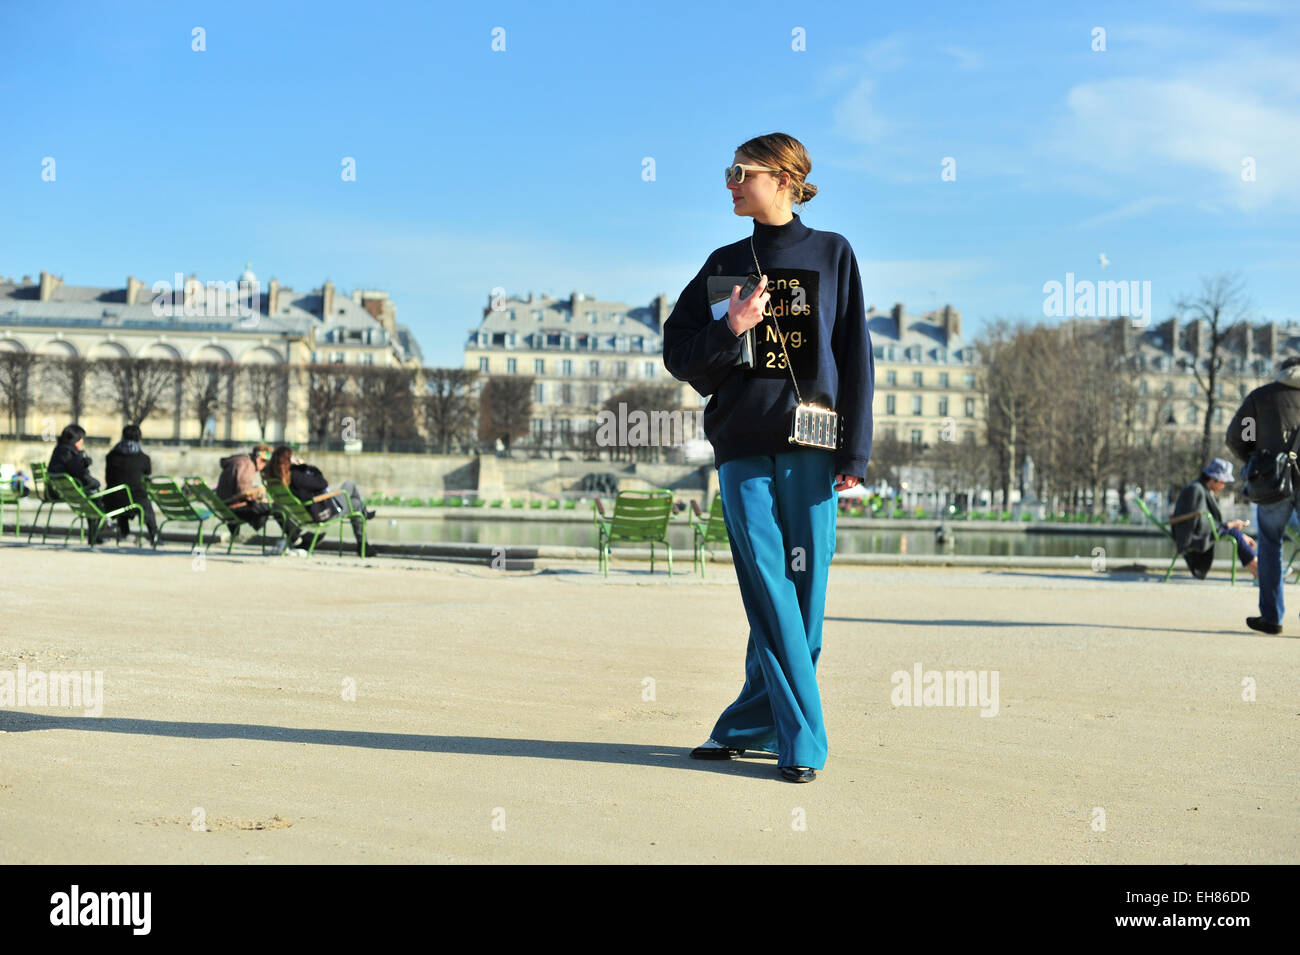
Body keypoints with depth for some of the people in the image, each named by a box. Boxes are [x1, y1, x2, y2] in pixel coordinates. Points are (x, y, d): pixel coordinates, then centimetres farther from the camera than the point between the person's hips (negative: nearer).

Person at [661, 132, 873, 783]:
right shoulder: (726, 264, 14)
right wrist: (730, 329, -9)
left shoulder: (832, 255, 8)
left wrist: (855, 455, -2)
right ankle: (801, 741, -2)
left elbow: (855, 357, 5)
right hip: (743, 447, 1)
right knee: (769, 593, -5)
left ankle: (752, 723, 13)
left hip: (810, 446, -1)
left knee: (802, 591, 0)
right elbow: (678, 352, 11)